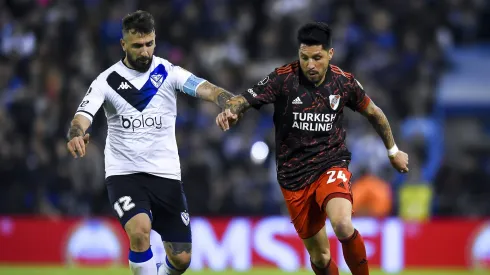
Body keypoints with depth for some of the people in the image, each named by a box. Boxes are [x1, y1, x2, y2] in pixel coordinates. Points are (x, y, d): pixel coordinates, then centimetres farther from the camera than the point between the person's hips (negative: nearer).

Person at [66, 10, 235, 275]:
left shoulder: (168, 72, -1)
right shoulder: (107, 81, -2)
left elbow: (206, 89, -16)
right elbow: (83, 116, -14)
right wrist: (76, 134, -39)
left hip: (165, 174, 2)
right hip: (123, 173, -2)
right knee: (140, 230, -30)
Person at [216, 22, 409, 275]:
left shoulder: (344, 82, -4)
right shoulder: (283, 78, -11)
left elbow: (373, 112, 13)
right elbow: (245, 99, -18)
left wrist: (393, 150, 23)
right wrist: (230, 111, -42)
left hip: (331, 165, -1)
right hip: (294, 176, 1)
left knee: (343, 225, -31)